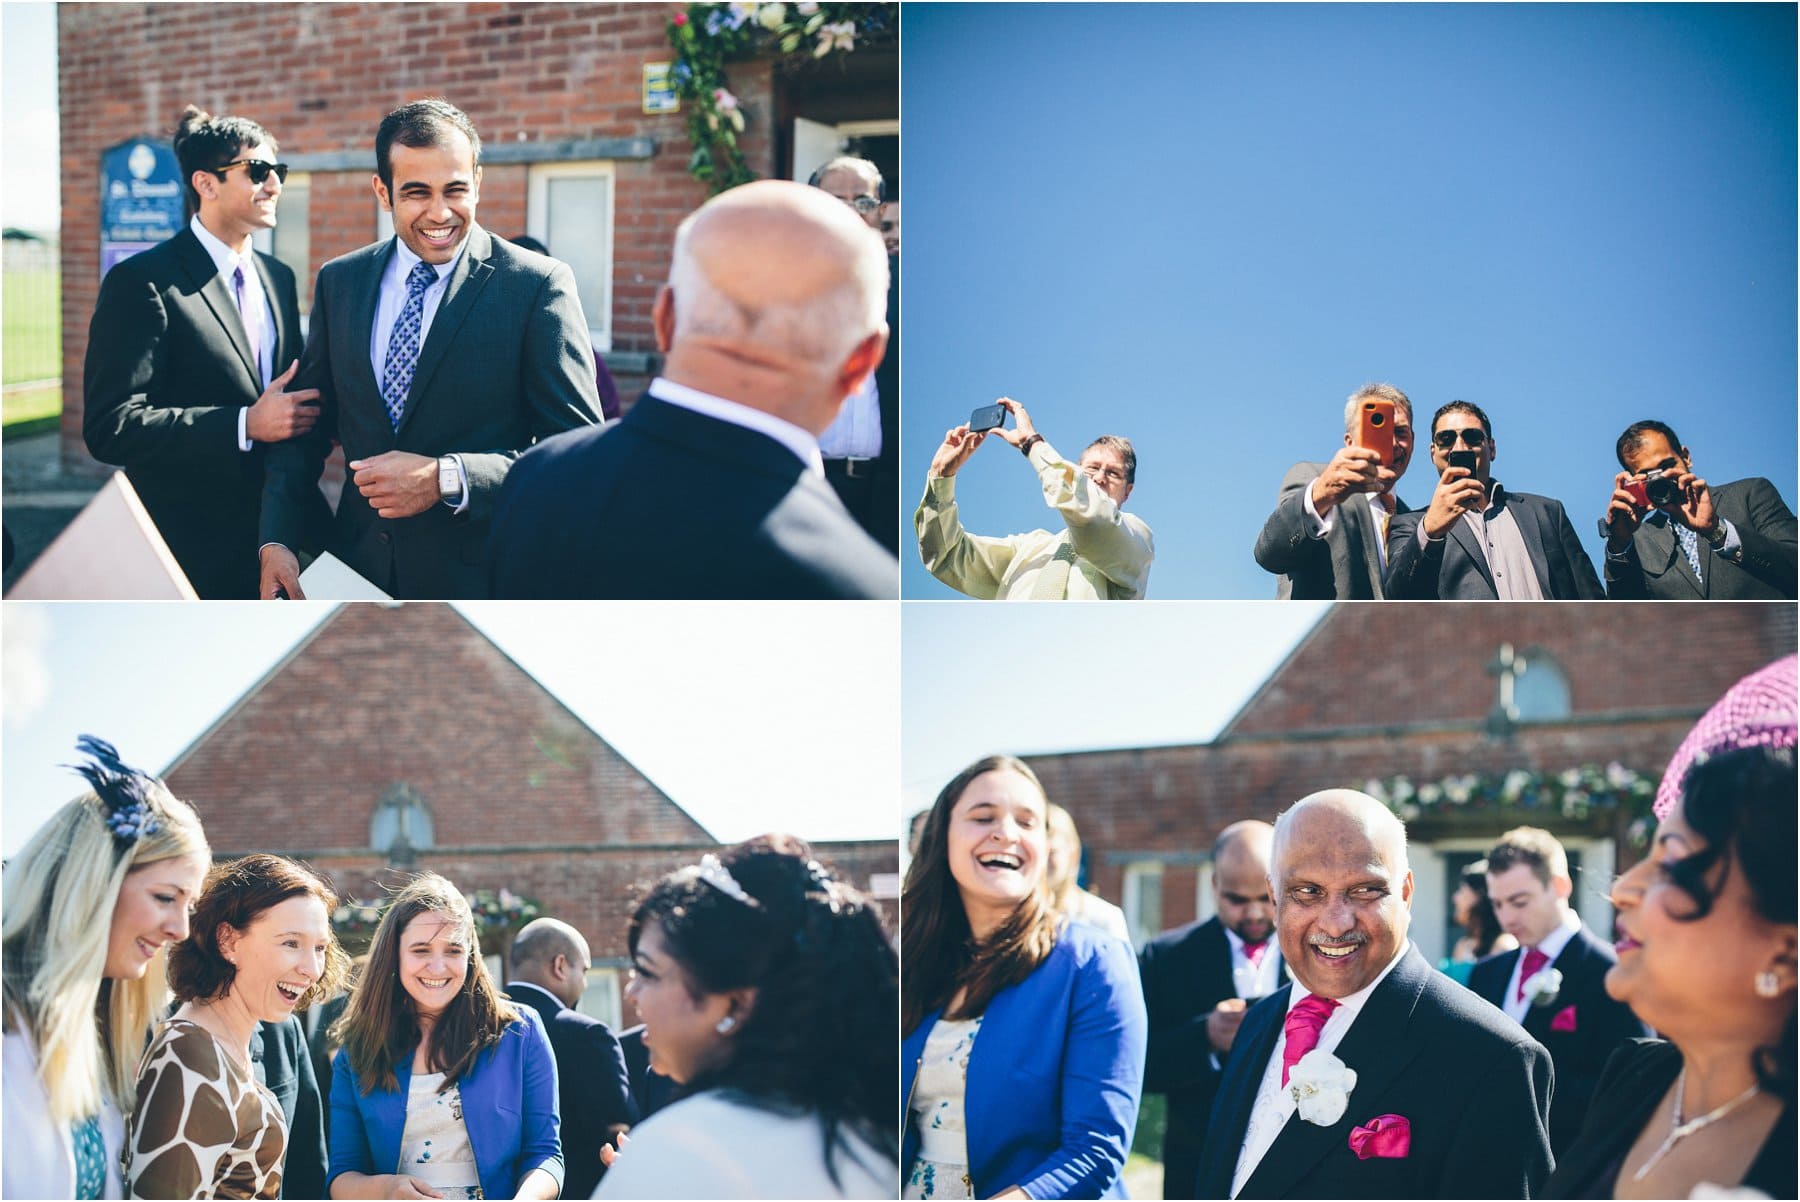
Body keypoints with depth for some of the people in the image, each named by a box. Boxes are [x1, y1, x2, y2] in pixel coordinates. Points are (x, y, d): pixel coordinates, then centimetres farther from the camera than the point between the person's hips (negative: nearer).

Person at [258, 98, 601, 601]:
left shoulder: (537, 285, -10)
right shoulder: (338, 282, 5)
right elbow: (307, 426, 9)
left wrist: (446, 479, -23)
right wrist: (276, 541, -4)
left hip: (480, 580, -4)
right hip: (358, 571, 4)